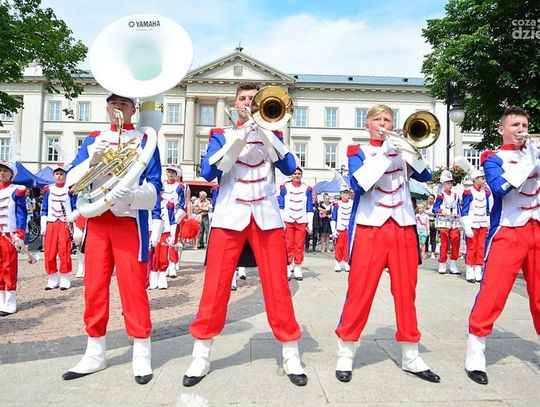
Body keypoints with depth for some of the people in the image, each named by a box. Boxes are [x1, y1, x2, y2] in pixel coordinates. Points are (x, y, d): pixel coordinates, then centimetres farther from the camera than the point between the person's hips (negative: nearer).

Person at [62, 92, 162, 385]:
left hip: (130, 221, -4)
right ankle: (95, 355, 22)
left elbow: (154, 188, -6)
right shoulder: (93, 140, 14)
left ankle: (141, 356, 10)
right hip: (97, 220, 4)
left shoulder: (145, 140, 3)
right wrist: (92, 159, -13)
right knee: (94, 287, 8)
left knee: (133, 287, -2)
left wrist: (130, 193, -27)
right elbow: (71, 181, 4)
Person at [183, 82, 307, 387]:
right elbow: (208, 172, -4)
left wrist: (265, 129, -10)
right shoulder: (222, 135, 12)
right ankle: (201, 358, 13)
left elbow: (290, 168, -3)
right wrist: (239, 137, -11)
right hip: (229, 217, 0)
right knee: (215, 288, -1)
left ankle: (292, 356, 13)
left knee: (278, 288, 1)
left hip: (267, 217, 1)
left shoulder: (270, 134, 14)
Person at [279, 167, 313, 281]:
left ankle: (298, 270, 8)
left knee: (299, 246, 1)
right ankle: (288, 269, 6)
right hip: (288, 221, -1)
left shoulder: (307, 189, 8)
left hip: (301, 222, 1)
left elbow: (309, 208, 8)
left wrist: (310, 224, 4)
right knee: (288, 245, -1)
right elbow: (280, 206, 4)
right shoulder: (285, 188, 5)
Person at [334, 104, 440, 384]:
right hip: (370, 227, -3)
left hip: (403, 227, 4)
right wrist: (384, 154, -13)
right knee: (360, 291, -5)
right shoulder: (358, 152, 7)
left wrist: (406, 148, -8)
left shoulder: (401, 148, 17)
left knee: (406, 292, 7)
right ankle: (345, 355, 8)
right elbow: (358, 184, -12)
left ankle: (410, 357, 19)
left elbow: (425, 176, 3)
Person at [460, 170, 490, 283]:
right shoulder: (469, 192, -9)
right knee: (471, 249, -1)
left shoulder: (485, 193, 9)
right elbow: (464, 211, -10)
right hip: (472, 225, -6)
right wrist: (467, 228, -15)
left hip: (483, 225, 6)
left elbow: (487, 210, 16)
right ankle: (469, 273, 8)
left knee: (481, 249, 6)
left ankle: (478, 273, 13)